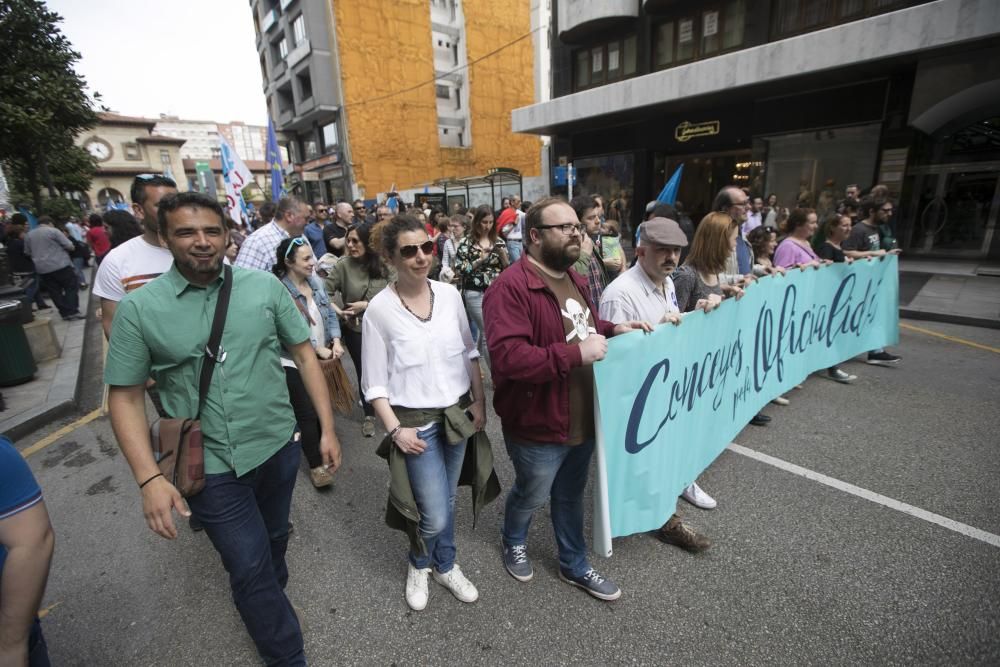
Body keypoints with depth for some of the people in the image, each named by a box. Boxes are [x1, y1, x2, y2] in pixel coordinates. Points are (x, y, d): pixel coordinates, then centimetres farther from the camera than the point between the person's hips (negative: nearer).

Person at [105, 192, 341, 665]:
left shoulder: (265, 286, -6)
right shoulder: (138, 308, -8)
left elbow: (304, 355, -2)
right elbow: (125, 396, -5)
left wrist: (327, 429, -4)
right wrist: (149, 478, -14)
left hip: (279, 448, 2)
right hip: (211, 467, -2)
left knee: (274, 540, 26)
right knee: (250, 570, 8)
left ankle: (269, 596, 57)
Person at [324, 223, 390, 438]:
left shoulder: (382, 265, -8)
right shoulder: (343, 265, -9)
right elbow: (325, 292, -9)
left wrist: (367, 305, -16)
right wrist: (338, 311, -23)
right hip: (355, 329, 0)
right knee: (364, 371, 9)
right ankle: (369, 415, 28)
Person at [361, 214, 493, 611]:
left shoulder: (449, 294, -2)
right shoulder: (379, 309, -13)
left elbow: (469, 353, 7)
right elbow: (374, 382, -8)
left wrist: (479, 402, 4)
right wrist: (395, 429, -14)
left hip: (457, 413, 4)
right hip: (416, 421, -4)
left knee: (447, 501, 19)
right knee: (434, 516, 2)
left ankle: (445, 566, 46)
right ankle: (419, 564, 37)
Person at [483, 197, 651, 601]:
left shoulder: (573, 277, 6)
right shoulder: (510, 287, -25)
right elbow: (507, 357, -34)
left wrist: (612, 329, 2)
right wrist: (576, 354, -33)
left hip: (583, 418, 8)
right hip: (538, 424, -7)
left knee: (571, 495, 26)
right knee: (531, 496, 20)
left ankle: (574, 566, 49)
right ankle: (513, 541, 54)